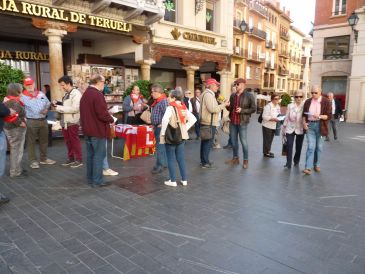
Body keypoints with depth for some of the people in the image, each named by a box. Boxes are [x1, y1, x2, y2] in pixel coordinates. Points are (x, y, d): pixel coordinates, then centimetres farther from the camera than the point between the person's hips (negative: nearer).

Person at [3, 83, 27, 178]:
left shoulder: (8, 100, 12)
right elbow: (12, 116, -32)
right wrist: (20, 123, -20)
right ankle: (15, 172, 7)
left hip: (10, 128, 11)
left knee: (16, 150, 19)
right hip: (16, 129, -11)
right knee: (16, 150, -2)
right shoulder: (14, 102, -20)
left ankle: (17, 169, 31)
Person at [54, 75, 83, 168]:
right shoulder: (66, 94, 14)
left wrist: (59, 108, -19)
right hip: (65, 122, 8)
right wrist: (58, 103, 3)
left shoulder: (76, 93, -14)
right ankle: (70, 158, 27)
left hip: (72, 122, -8)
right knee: (68, 141, 15)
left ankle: (79, 160, 11)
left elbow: (75, 108, -23)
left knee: (75, 141, 1)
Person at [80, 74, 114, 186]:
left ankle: (90, 178, 24)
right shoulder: (97, 94, -18)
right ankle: (97, 181, 3)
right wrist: (111, 119, -5)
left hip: (87, 130, 9)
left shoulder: (85, 94, 13)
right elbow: (103, 114, -23)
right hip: (98, 130, -9)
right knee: (99, 155, -2)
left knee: (90, 154, 15)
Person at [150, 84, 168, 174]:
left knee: (160, 146, -8)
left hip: (161, 127, -11)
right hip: (157, 127, 11)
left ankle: (160, 166, -3)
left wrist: (162, 124, -20)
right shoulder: (157, 101, 16)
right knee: (161, 146, 16)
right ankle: (164, 163, 26)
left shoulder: (163, 101, -17)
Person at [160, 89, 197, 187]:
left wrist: (163, 132, -20)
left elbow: (165, 119, -31)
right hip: (182, 136, 6)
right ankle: (184, 179, 18)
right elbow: (193, 119, 6)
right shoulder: (184, 108, 4)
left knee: (171, 159, 5)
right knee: (181, 158, 14)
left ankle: (173, 181, 10)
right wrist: (185, 128, 7)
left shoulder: (170, 108, -15)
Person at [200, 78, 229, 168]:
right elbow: (213, 109, -24)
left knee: (204, 142, 15)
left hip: (206, 122, 11)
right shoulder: (208, 94, -16)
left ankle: (203, 160, 24)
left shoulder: (208, 94, 18)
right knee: (208, 143, -4)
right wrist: (223, 105, -15)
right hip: (209, 123, -11)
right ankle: (205, 162, 3)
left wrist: (221, 105, 9)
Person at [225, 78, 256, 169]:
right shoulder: (232, 95, 10)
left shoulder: (249, 96, -6)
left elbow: (253, 109, -6)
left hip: (242, 122, -5)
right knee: (233, 141, 12)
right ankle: (235, 158, 26)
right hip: (232, 122, 5)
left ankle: (245, 160, 14)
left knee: (243, 141, 1)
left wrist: (242, 110, -16)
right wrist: (227, 106, -5)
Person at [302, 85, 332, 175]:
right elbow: (304, 114, 13)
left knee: (319, 147, 10)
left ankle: (317, 165, 26)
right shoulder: (307, 102, 6)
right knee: (310, 146, -6)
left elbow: (329, 116, -6)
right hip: (310, 125, 1)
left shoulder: (326, 102, -2)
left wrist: (319, 116, -23)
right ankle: (308, 167, -9)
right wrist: (304, 122, -5)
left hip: (320, 126, -1)